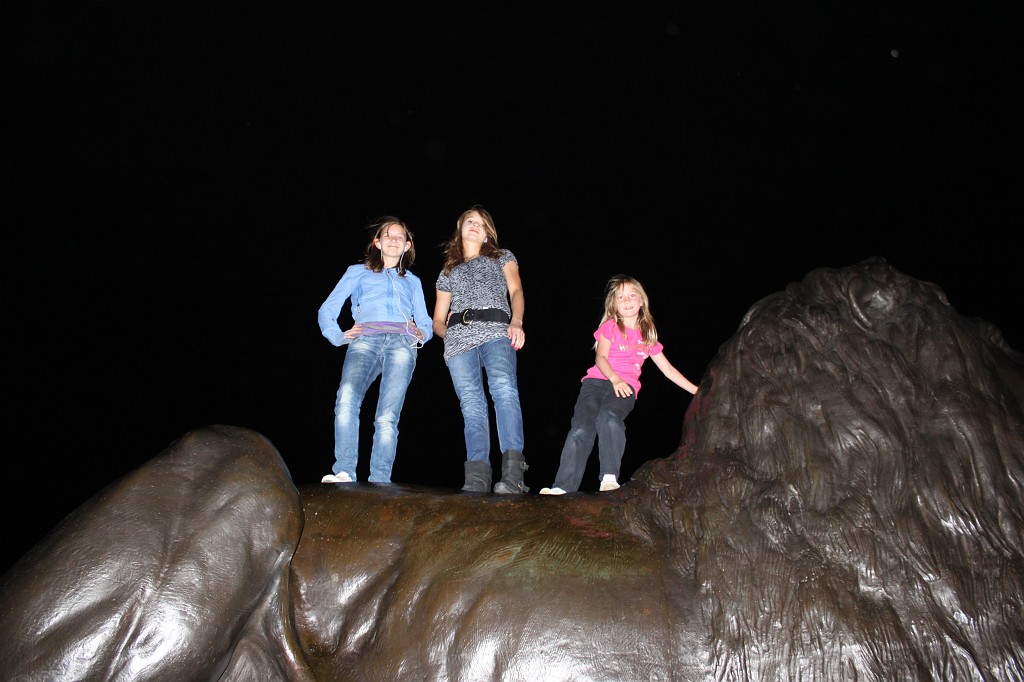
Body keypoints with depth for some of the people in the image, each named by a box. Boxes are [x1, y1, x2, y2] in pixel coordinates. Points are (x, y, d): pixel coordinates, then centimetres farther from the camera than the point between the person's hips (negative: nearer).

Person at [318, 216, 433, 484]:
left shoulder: (412, 281, 36)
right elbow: (327, 309, 22)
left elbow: (425, 322, 32)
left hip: (403, 343, 1)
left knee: (387, 416, -20)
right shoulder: (358, 272, 30)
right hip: (366, 339, -1)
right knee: (347, 399, -32)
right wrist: (338, 336, 4)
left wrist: (422, 333, 8)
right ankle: (344, 473, -37)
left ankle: (379, 482, -27)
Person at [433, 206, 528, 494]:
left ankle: (512, 471, -43)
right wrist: (448, 334, 5)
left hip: (495, 332, -2)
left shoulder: (502, 257, 28)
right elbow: (438, 320, 30)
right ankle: (476, 480, -28)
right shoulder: (447, 273, 33)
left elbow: (516, 290, 11)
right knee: (471, 405, -17)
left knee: (504, 388, -31)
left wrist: (516, 322, -11)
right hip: (458, 340, 3)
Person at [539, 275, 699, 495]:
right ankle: (563, 486, -32)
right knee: (581, 427, -25)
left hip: (626, 387, 1)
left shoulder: (648, 337, 22)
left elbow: (668, 370, 26)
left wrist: (697, 391, 23)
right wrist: (614, 378, -20)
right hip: (597, 381, -1)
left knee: (609, 416, -35)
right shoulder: (610, 327, 13)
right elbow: (600, 357, -1)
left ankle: (609, 477, -37)